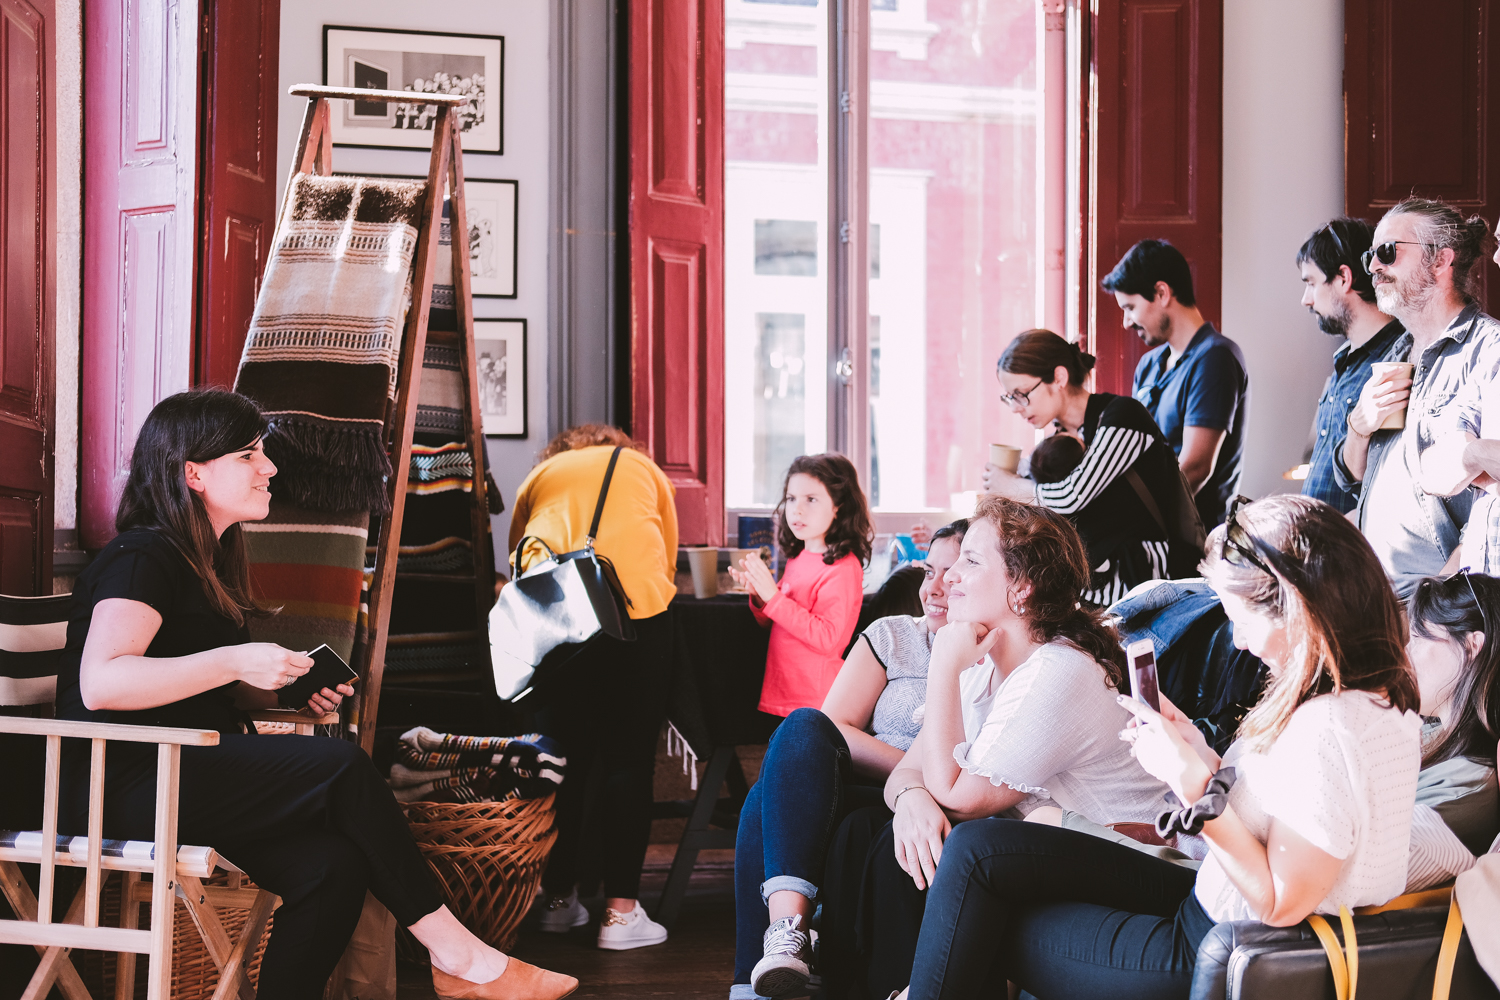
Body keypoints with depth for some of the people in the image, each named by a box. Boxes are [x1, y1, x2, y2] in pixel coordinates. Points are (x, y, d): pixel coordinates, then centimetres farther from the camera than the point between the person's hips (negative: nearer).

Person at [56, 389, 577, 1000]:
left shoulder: (204, 561, 21)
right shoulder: (142, 558, -8)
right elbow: (101, 684, -24)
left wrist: (292, 687, 10)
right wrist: (237, 662, -23)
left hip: (193, 777, 9)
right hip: (123, 785, -9)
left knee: (334, 863, -18)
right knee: (341, 766, -22)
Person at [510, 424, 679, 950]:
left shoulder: (540, 476, 30)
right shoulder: (644, 467, 28)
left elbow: (519, 559, 27)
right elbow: (668, 556, 31)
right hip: (635, 601, -2)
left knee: (565, 754, 13)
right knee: (628, 759, 2)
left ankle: (558, 897, 21)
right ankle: (620, 910, 0)